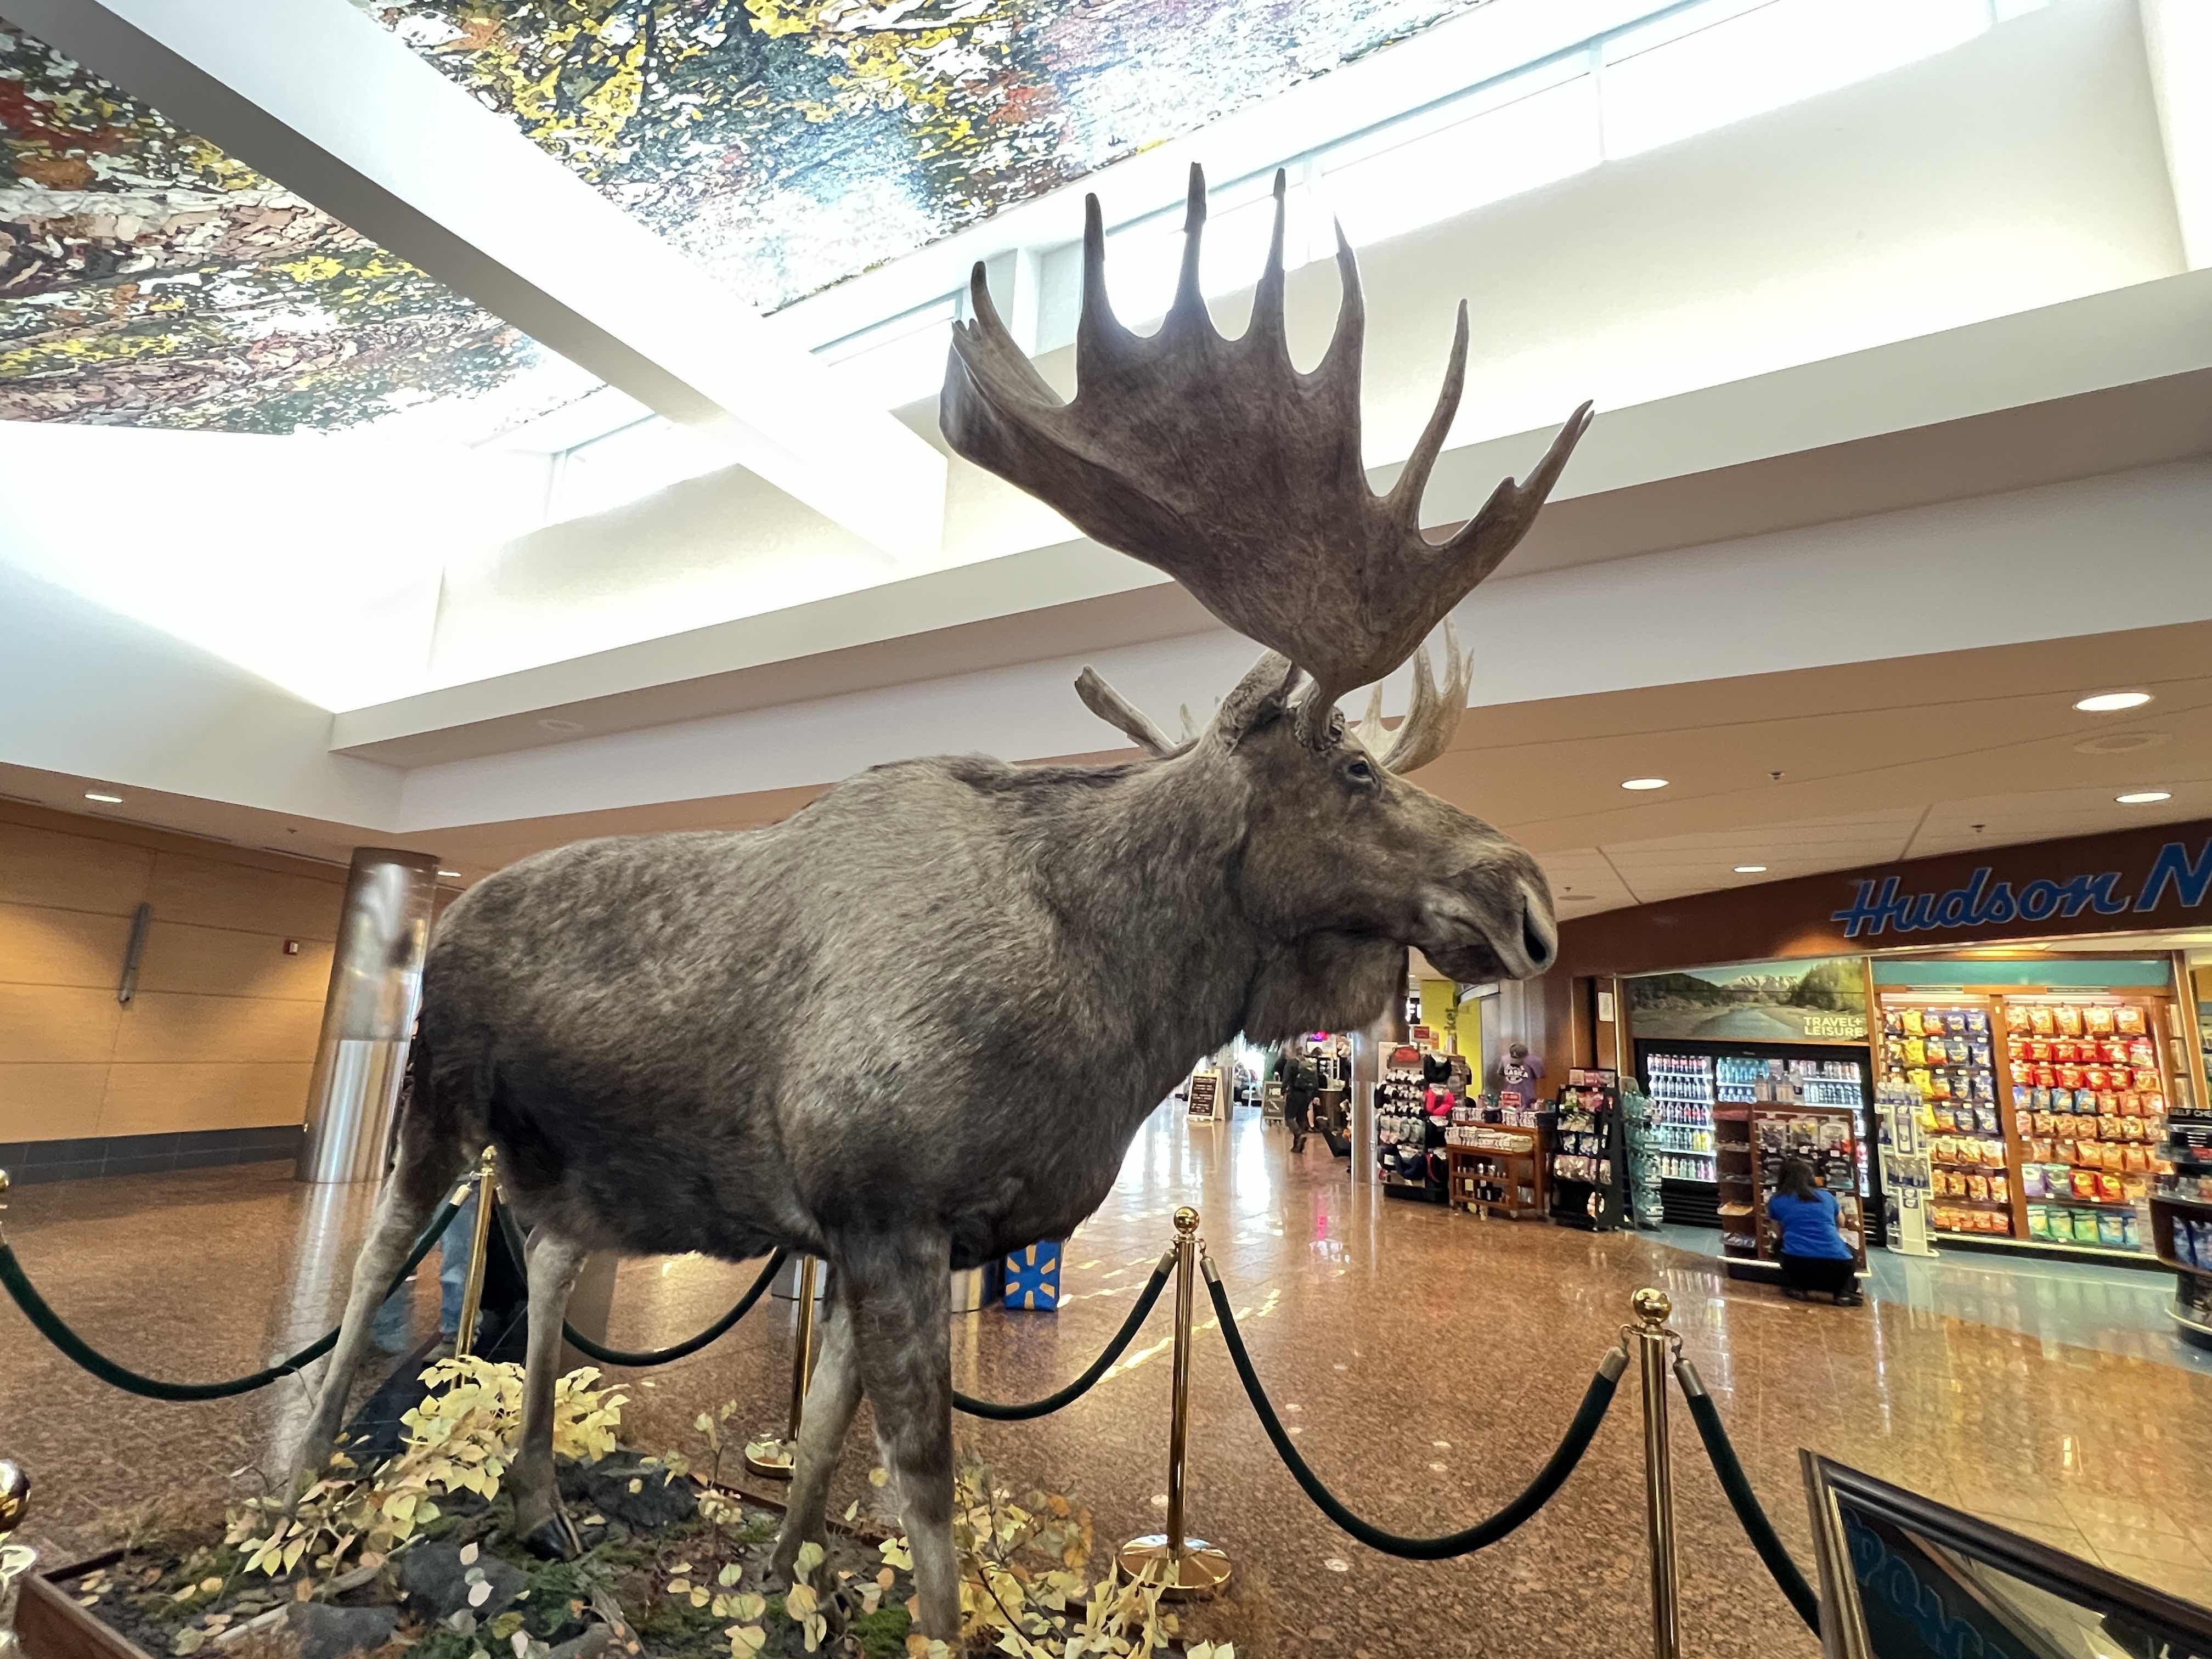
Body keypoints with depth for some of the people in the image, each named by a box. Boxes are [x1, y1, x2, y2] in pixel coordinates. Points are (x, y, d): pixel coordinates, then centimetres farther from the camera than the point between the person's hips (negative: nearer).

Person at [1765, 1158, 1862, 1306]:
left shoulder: (1776, 1200, 13)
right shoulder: (1826, 1196, 18)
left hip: (1796, 1264, -1)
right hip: (1837, 1266, 1)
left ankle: (1795, 1286, 11)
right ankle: (1845, 1291, 10)